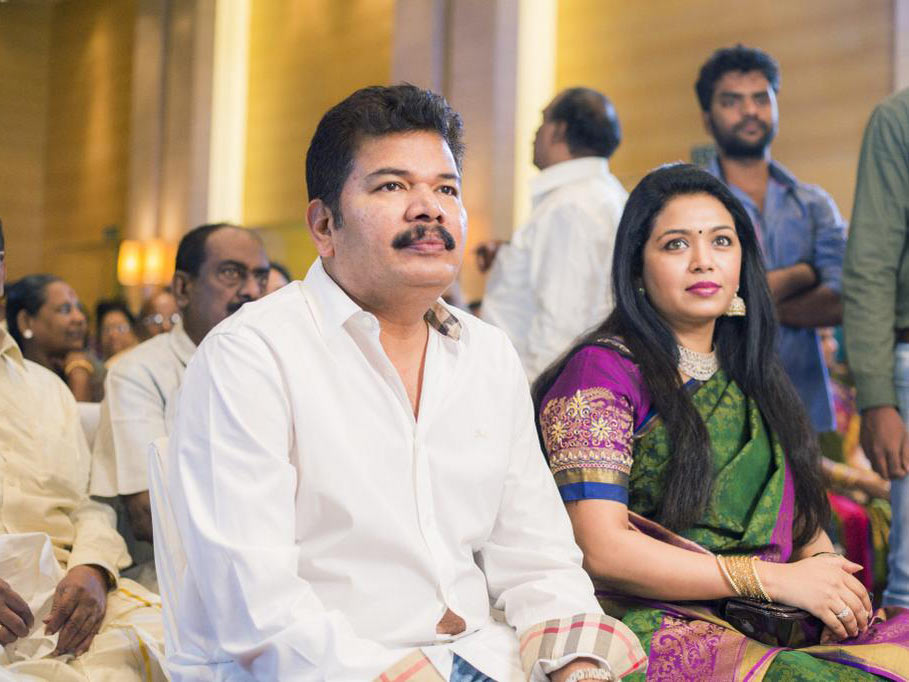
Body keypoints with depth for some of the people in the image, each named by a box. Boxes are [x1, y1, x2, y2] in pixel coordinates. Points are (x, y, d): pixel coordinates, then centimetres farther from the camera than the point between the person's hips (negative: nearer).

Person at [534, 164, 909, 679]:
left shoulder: (750, 376, 20)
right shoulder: (601, 372, -3)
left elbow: (801, 511, 21)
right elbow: (601, 549, -12)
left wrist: (827, 566, -4)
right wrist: (775, 579, -15)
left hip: (773, 628, 7)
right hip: (659, 630, -6)